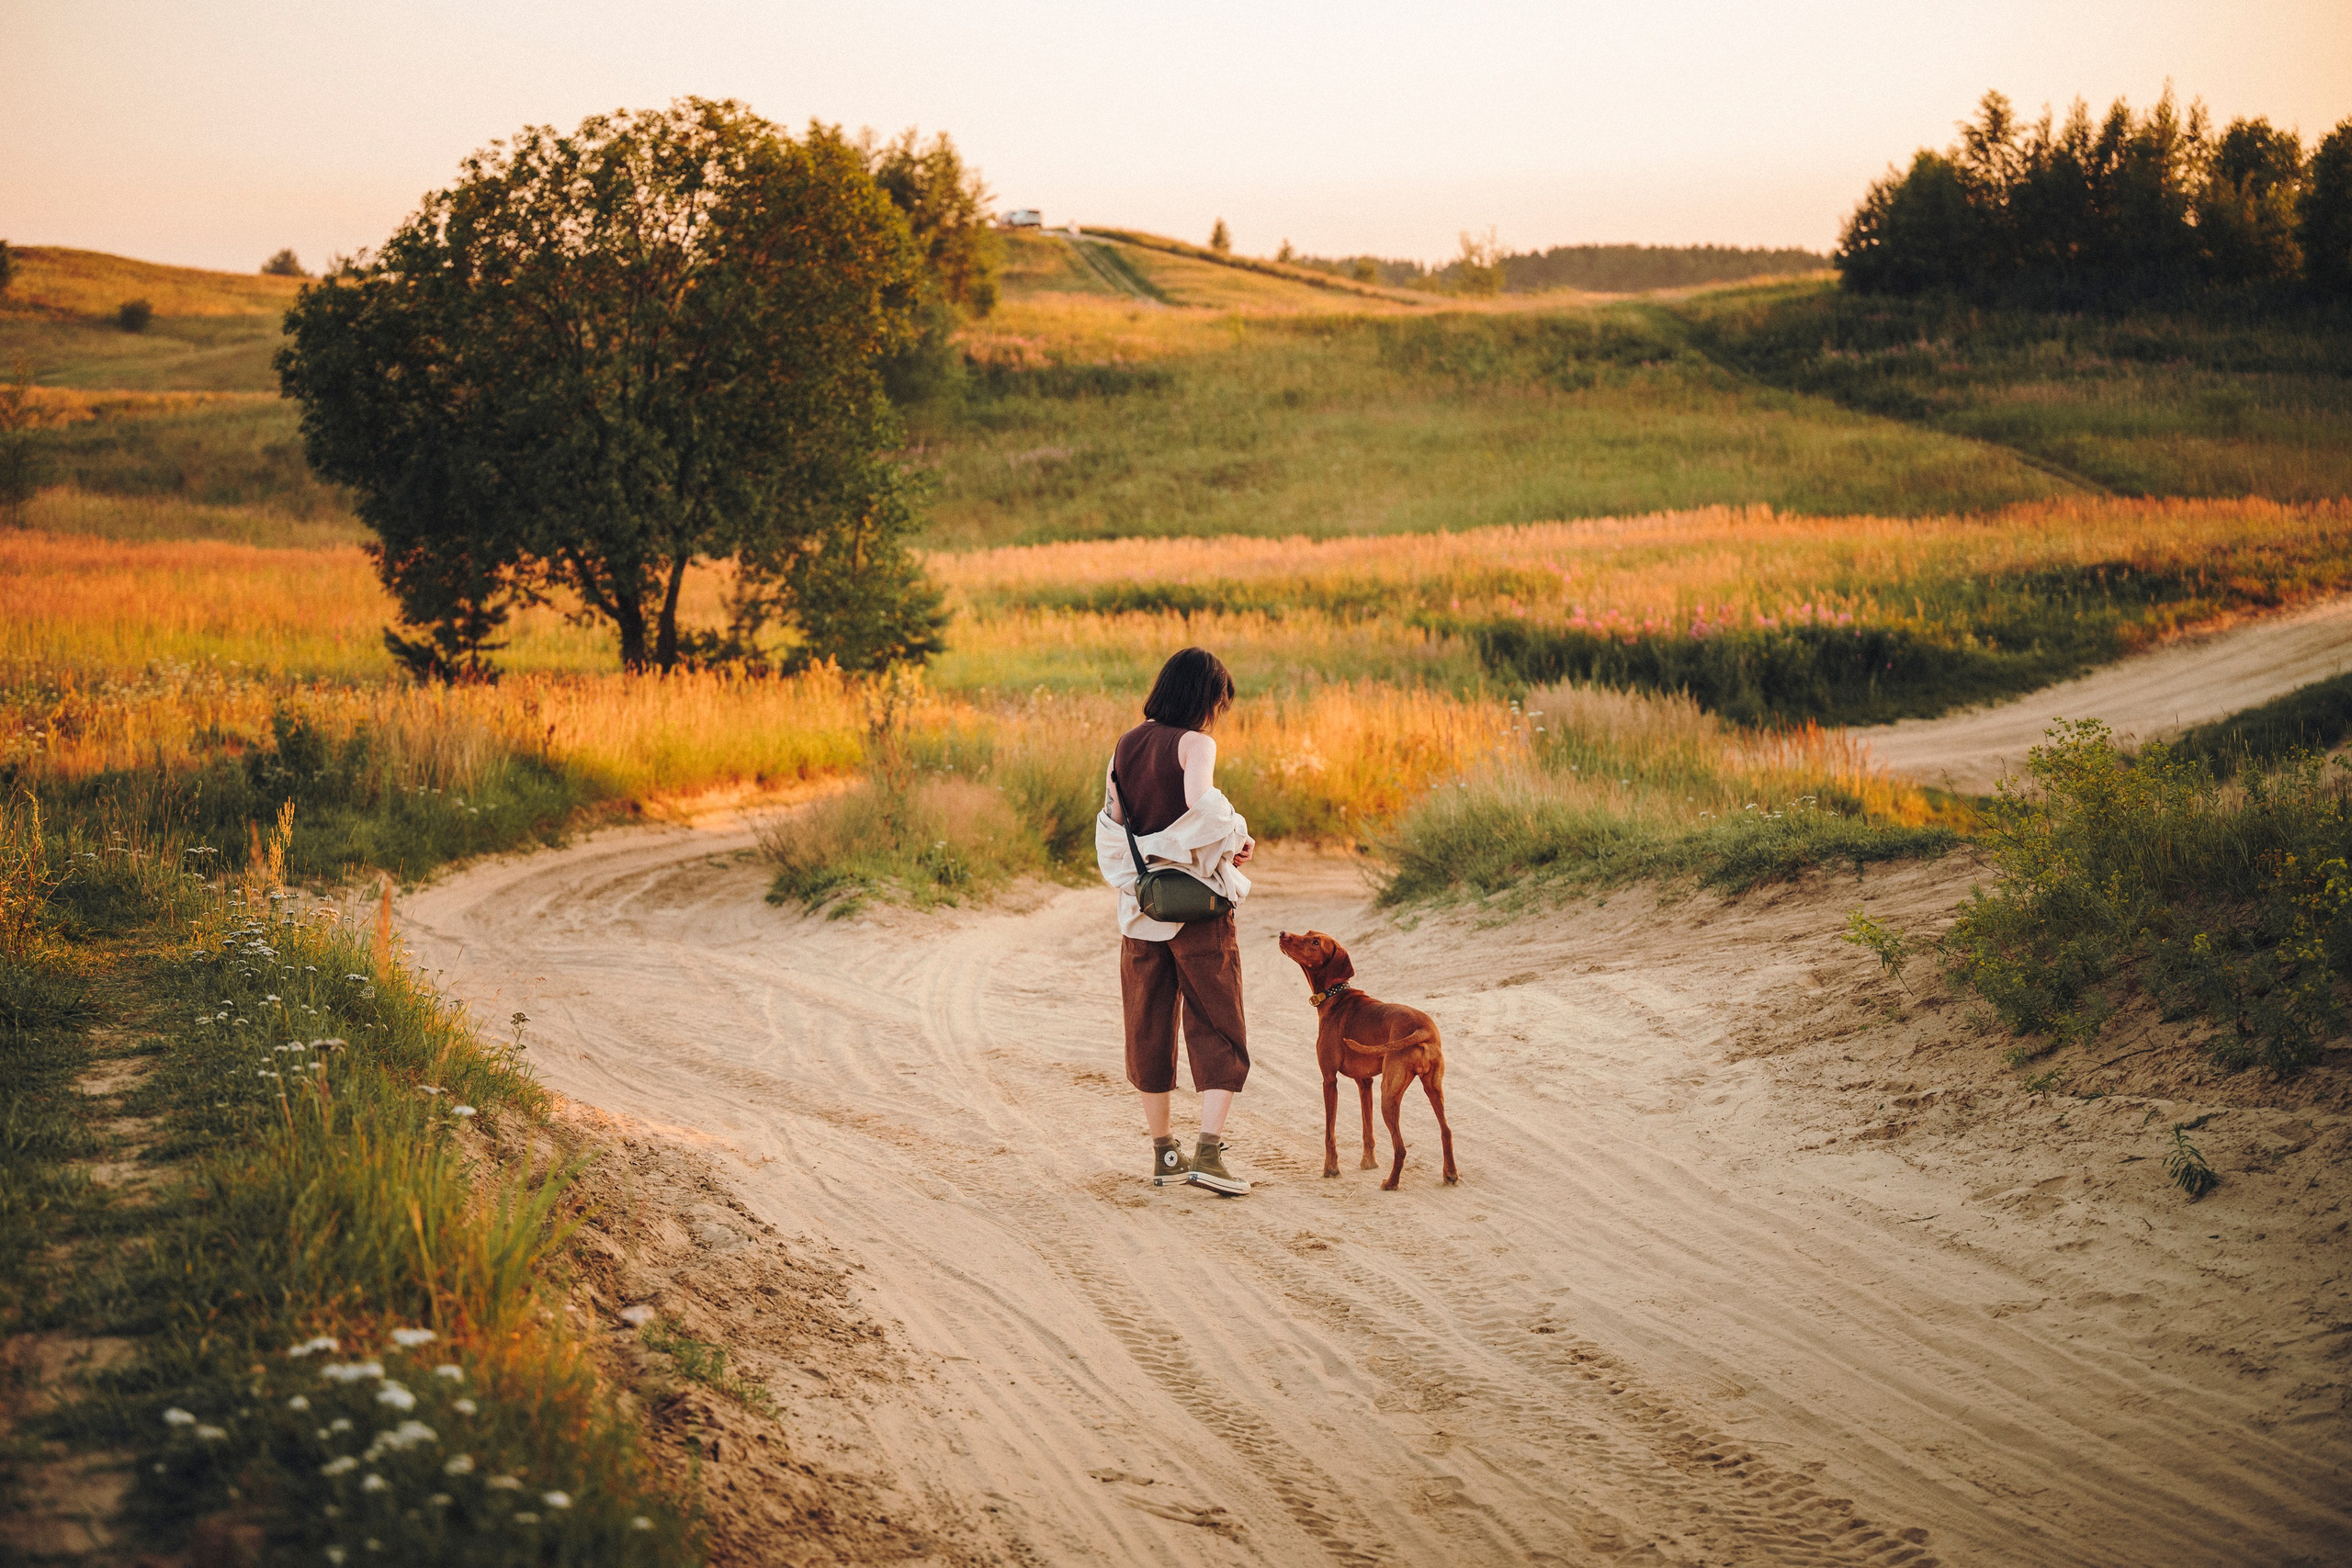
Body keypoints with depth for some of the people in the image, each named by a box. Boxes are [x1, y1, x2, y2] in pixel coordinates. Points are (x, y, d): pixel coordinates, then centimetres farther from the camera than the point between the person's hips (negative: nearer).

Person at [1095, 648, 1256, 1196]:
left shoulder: (1125, 746, 8)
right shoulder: (1194, 744, -11)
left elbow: (1111, 824, 8)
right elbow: (1202, 806, -27)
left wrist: (1136, 876, 14)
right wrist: (1235, 842, -11)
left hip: (1141, 906, 6)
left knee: (1149, 1027, 13)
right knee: (1216, 1030, 0)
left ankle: (1164, 1151, 20)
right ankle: (1209, 1151, -11)